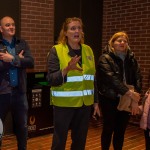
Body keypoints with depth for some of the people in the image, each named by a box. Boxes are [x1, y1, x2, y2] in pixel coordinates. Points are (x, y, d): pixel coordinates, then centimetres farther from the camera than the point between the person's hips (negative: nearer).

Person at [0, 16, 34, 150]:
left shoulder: (22, 43, 7)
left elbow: (31, 62, -5)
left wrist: (12, 59, -14)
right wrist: (18, 59, -10)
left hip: (19, 91, 3)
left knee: (22, 126, 17)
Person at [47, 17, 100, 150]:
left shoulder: (88, 50, 7)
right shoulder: (56, 51, -7)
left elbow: (92, 78, 12)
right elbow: (52, 80, -13)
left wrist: (96, 101, 12)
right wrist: (67, 69, -29)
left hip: (85, 104, 5)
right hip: (64, 104, -4)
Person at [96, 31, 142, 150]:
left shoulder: (131, 58, 8)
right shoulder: (105, 58, -8)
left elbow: (138, 77, -1)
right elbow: (112, 78, -20)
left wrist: (135, 98, -14)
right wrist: (129, 93, -25)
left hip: (126, 101, 4)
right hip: (110, 100, -4)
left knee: (121, 130, 13)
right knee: (108, 129, 7)